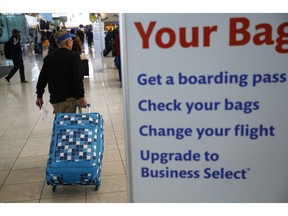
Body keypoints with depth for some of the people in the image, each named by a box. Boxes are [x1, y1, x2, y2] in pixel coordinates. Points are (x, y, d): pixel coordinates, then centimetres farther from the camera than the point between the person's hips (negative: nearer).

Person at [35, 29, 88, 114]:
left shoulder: (49, 57, 9)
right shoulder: (74, 56, -8)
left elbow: (42, 78, 13)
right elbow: (78, 79, -16)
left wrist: (39, 96, 21)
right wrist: (81, 97, -15)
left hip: (54, 98, 6)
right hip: (69, 98, -5)